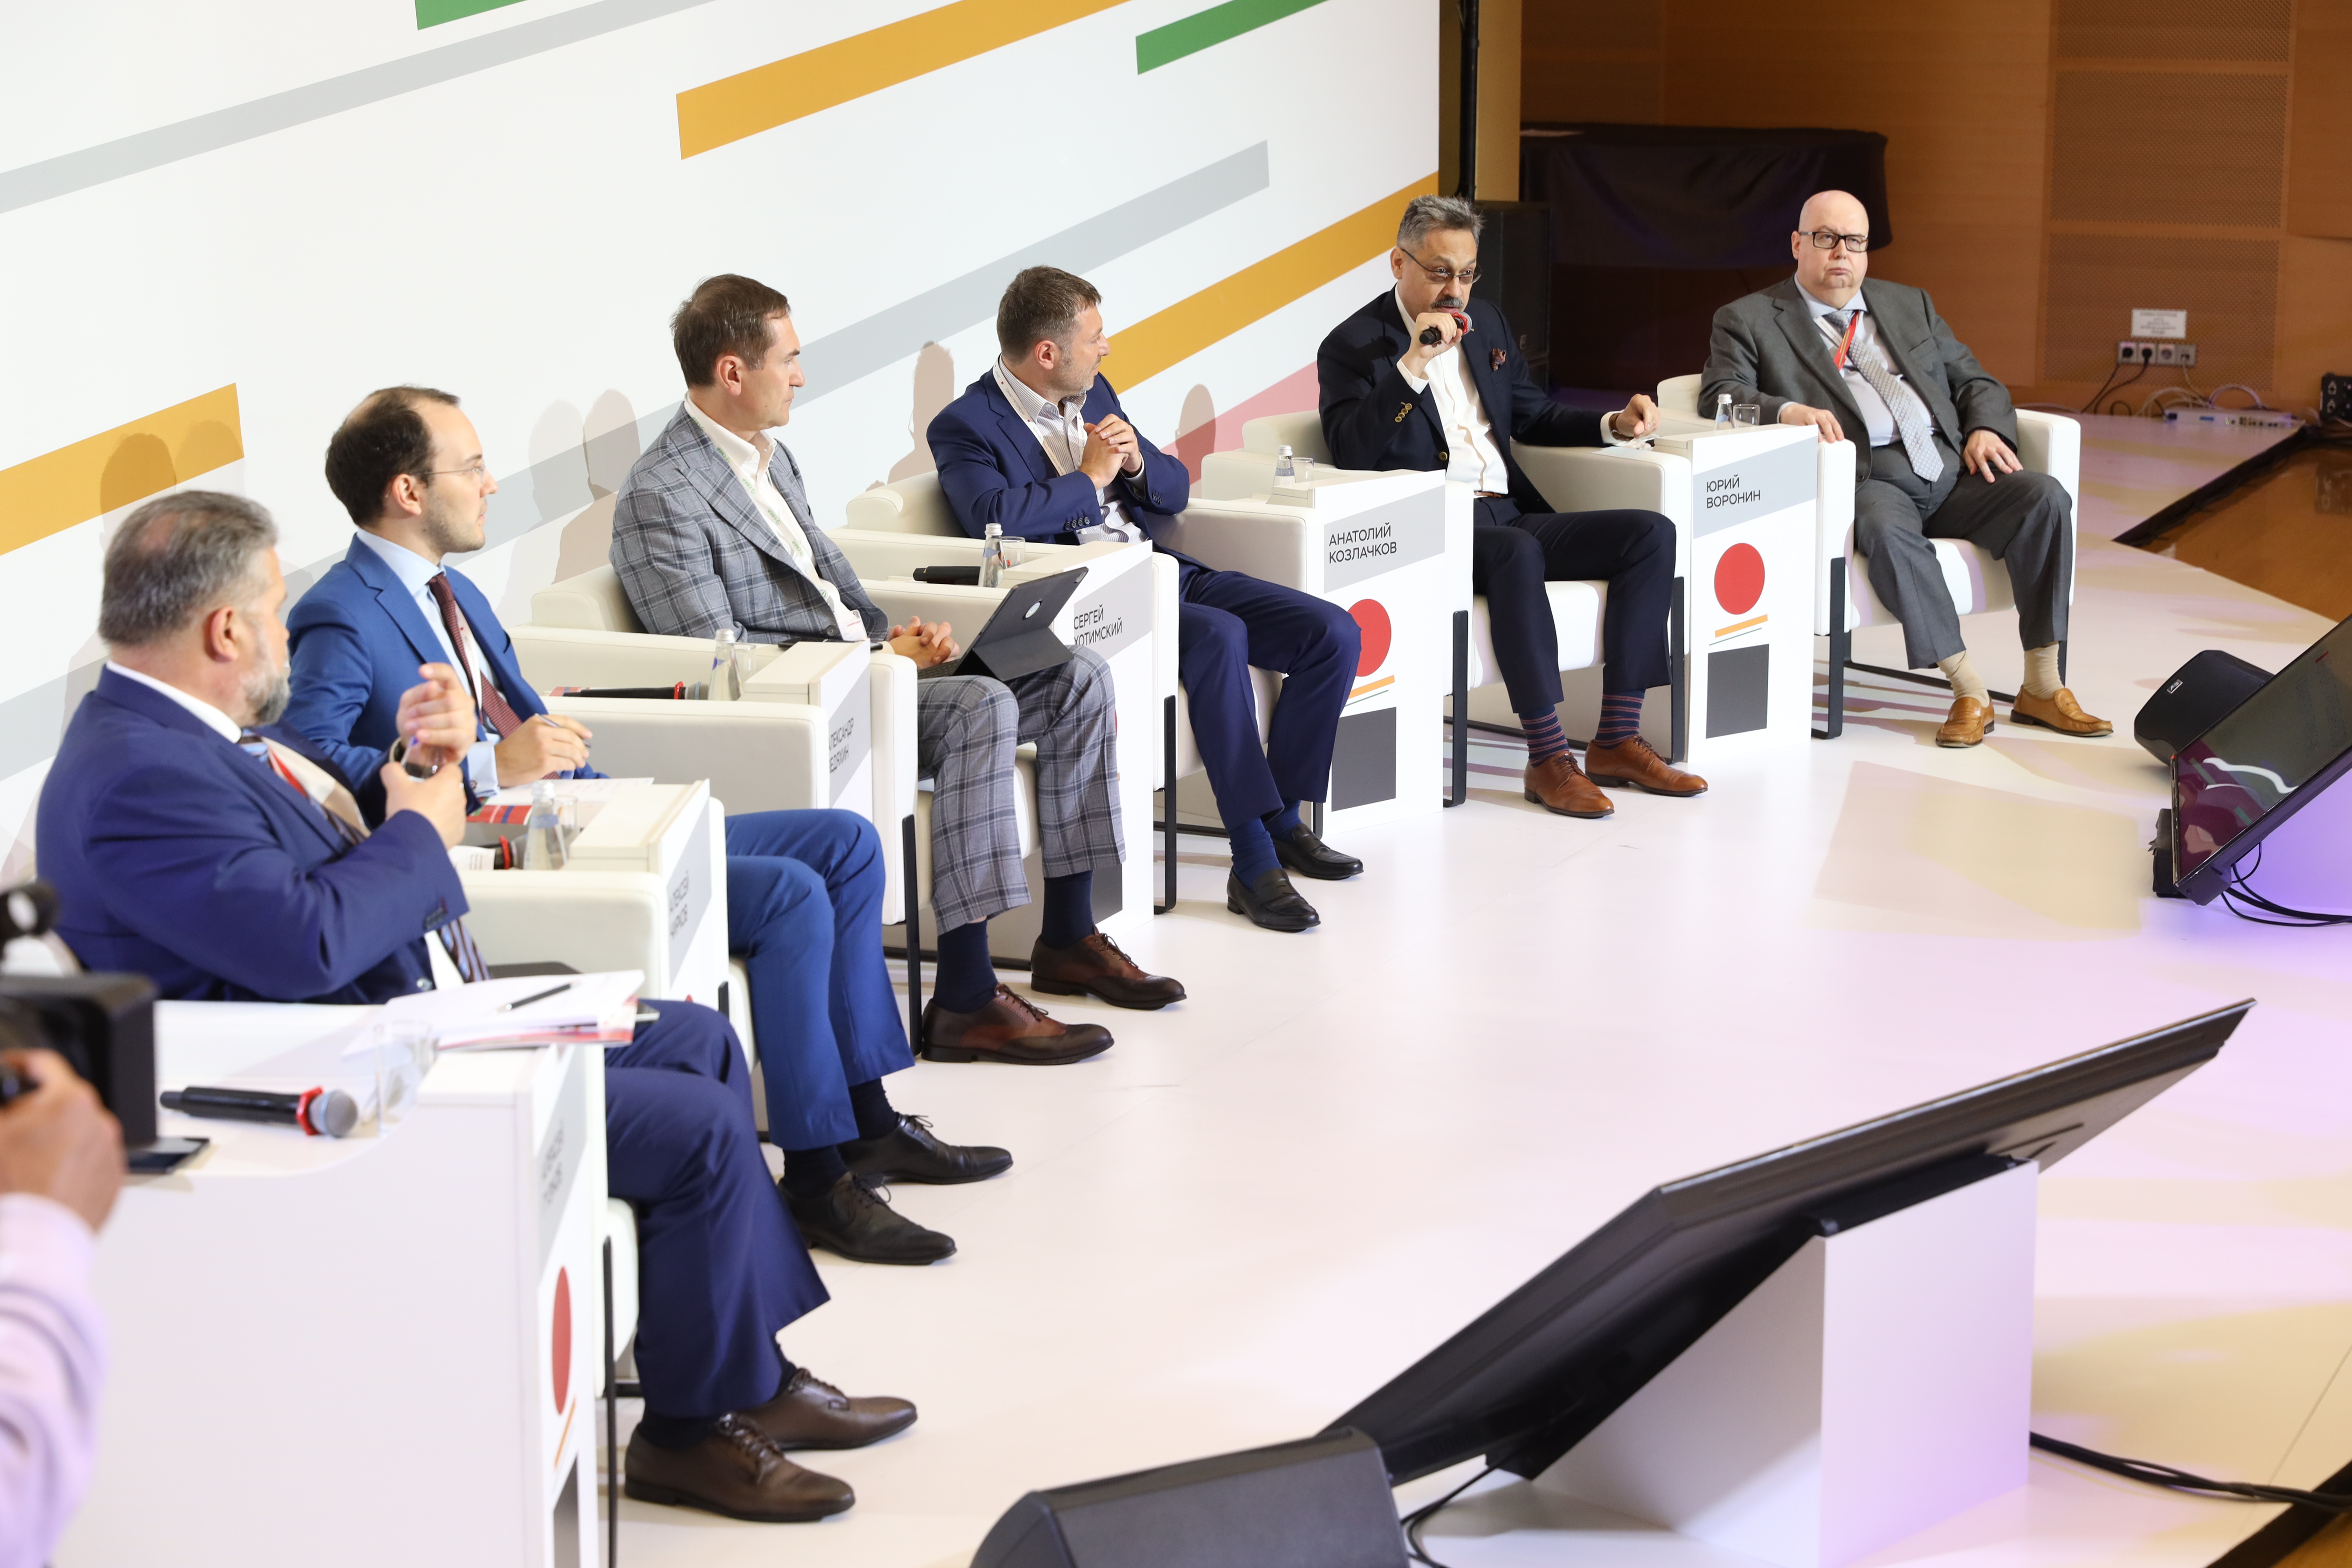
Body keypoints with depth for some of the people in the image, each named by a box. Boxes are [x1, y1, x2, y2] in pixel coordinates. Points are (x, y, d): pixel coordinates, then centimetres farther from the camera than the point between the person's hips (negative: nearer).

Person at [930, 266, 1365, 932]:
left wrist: (1137, 462, -1)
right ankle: (1254, 863, -33)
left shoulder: (1094, 395, 18)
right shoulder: (966, 426, -5)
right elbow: (994, 515, -25)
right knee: (1219, 636, -36)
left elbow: (1176, 489, 22)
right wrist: (1089, 478, -13)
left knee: (1334, 633, -8)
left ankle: (1284, 821, 3)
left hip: (1164, 574, 8)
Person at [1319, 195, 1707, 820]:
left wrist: (1614, 425, 11)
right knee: (1517, 551, -39)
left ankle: (1617, 740, -15)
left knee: (1651, 534, -11)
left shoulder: (1485, 324, 19)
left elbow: (1533, 416, 30)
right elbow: (1349, 453, -17)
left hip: (1509, 516, 8)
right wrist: (1412, 364, -23)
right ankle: (1547, 758, -35)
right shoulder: (1353, 345, -2)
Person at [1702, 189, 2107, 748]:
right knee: (1886, 528, -39)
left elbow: (1974, 381, 25)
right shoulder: (1750, 320, 12)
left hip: (1951, 470, 5)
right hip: (1865, 477, -5)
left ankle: (2041, 686, -20)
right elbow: (1720, 393, -3)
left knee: (2045, 497, -22)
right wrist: (1787, 411, -23)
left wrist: (1986, 429, 1)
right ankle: (1967, 690, -34)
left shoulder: (1910, 304, 26)